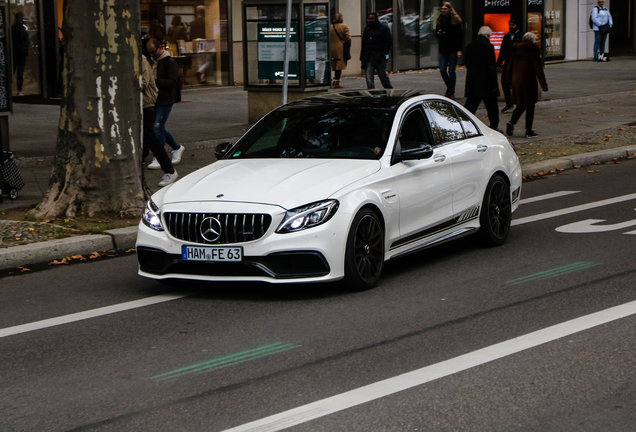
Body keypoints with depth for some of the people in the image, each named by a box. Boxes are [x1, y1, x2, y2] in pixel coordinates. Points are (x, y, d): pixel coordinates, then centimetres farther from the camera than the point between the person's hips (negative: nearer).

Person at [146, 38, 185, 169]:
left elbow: (173, 82, -16)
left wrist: (155, 81, -24)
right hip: (155, 100, 8)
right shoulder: (153, 62, 14)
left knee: (158, 127, -11)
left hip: (165, 100, -8)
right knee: (159, 128, 11)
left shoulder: (170, 62, -9)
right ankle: (177, 148, 30)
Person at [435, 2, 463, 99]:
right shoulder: (439, 20, 10)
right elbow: (436, 34, 19)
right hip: (443, 49, 4)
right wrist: (438, 34, -8)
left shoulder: (455, 20, -4)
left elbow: (459, 36, -6)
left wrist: (459, 50, -13)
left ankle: (451, 92, 5)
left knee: (451, 71, -2)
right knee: (442, 70, 0)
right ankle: (449, 88, 23)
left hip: (453, 49, -4)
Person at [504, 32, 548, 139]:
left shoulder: (515, 51, 7)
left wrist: (508, 82, 20)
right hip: (528, 82, -5)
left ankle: (511, 122, -5)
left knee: (520, 106, 17)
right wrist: (544, 85, -6)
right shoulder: (533, 51, -9)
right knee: (530, 107, 4)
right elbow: (538, 70, -10)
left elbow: (510, 68, 12)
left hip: (516, 82, 5)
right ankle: (528, 131, 5)